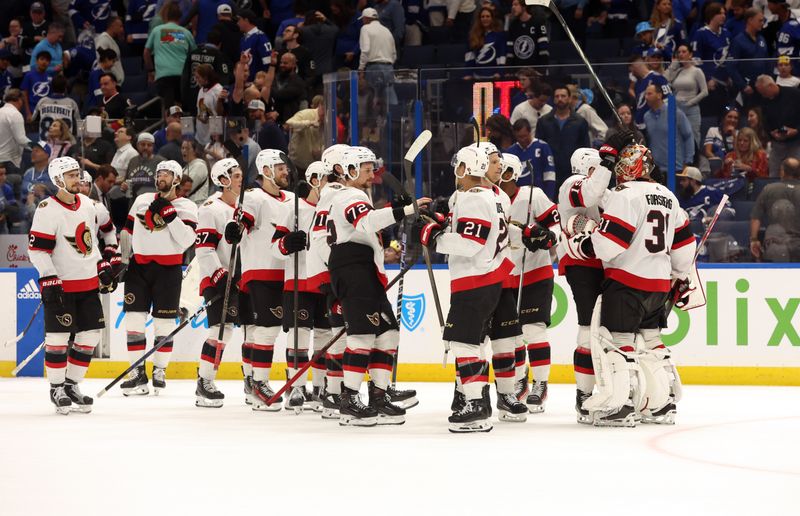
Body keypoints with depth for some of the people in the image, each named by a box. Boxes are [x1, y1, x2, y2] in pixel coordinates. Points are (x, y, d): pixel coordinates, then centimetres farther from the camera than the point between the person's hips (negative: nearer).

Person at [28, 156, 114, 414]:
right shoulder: (48, 210, -14)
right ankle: (56, 388, 7)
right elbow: (37, 250, -16)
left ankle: (72, 384, 17)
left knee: (90, 334, 6)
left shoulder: (87, 204, 9)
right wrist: (49, 281, -21)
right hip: (61, 285, -7)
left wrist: (103, 268, 18)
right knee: (58, 336, -6)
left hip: (88, 282, 7)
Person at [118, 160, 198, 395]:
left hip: (168, 269, -3)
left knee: (164, 321, 0)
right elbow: (128, 232, 17)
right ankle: (138, 372, 2)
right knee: (134, 318, -3)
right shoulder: (141, 201, 12)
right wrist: (121, 261, 9)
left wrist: (168, 214, -19)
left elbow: (186, 240, -14)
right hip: (138, 267, 3)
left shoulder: (186, 207, 0)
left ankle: (160, 370, 13)